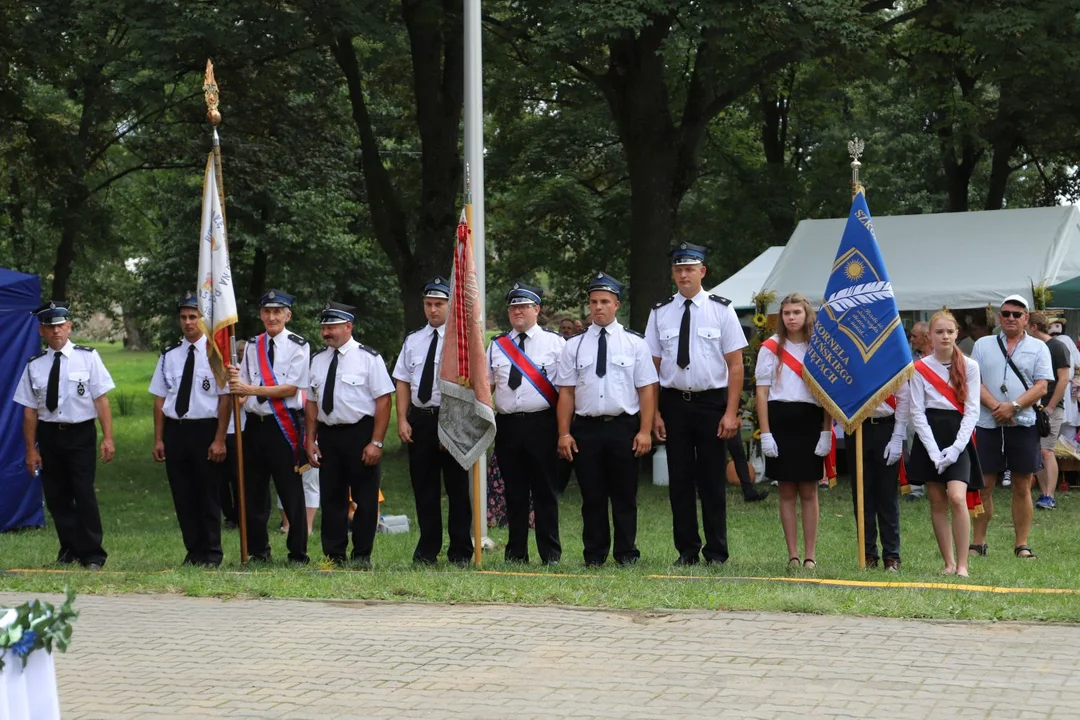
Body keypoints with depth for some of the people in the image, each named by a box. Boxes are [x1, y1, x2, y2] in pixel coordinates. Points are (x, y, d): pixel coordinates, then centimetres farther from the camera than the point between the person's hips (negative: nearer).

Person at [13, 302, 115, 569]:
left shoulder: (88, 357, -3)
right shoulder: (35, 366, 3)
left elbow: (101, 399, -6)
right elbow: (30, 410, 4)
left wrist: (107, 437, -12)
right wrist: (31, 449, 2)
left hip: (80, 435, -3)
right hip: (49, 435, 3)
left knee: (84, 494, -7)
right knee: (56, 497, 8)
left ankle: (92, 555, 1)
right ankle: (70, 550, 22)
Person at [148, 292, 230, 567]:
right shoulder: (169, 356, 8)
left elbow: (225, 398, -7)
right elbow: (160, 399, 10)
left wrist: (219, 440, -11)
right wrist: (158, 439, 5)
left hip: (205, 429, -4)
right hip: (175, 429, 4)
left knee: (208, 494, 2)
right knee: (182, 495, 8)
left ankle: (211, 553, 12)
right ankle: (193, 551, 17)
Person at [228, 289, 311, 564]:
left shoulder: (298, 346, -3)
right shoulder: (252, 346, 13)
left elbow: (291, 389, -11)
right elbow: (242, 392, 14)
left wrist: (251, 389, -14)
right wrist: (235, 380, -9)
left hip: (285, 425, -5)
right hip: (255, 424, 5)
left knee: (291, 491, -2)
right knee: (253, 491, 9)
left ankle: (298, 554, 6)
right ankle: (257, 551, 20)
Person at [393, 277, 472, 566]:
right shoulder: (413, 341, 11)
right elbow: (403, 382, 10)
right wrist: (403, 419, 0)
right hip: (419, 419, 4)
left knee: (457, 487, 3)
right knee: (424, 487, 10)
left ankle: (460, 552, 11)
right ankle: (427, 550, 19)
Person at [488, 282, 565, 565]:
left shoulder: (554, 342, 4)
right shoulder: (497, 345, 13)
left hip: (541, 424, -3)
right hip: (507, 425, 3)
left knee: (544, 491, 0)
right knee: (514, 491, 7)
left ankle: (550, 553, 7)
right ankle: (516, 552, 15)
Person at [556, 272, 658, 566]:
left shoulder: (634, 343, 4)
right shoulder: (574, 346, 7)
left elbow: (647, 388, 0)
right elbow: (566, 391, 5)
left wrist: (645, 431, -8)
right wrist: (564, 433, -2)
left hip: (624, 427, -1)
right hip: (586, 428, 1)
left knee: (625, 495, 4)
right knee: (592, 496, 5)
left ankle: (626, 554, 13)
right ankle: (594, 555, 12)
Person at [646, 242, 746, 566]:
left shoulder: (721, 310, -1)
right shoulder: (660, 313, 5)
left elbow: (736, 365, -2)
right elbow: (652, 366, 5)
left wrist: (731, 413, -9)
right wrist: (653, 413, -1)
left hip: (711, 403, -2)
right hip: (674, 402, 2)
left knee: (713, 479, 3)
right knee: (679, 479, 6)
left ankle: (716, 552, 12)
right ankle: (686, 551, 15)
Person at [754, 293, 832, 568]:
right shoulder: (770, 348, 4)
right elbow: (762, 391, 2)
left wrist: (826, 432, -4)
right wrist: (765, 433, -6)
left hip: (810, 421, 0)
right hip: (780, 419, 0)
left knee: (808, 491, 2)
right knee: (786, 491, 3)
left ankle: (810, 555, 6)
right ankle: (793, 555, 7)